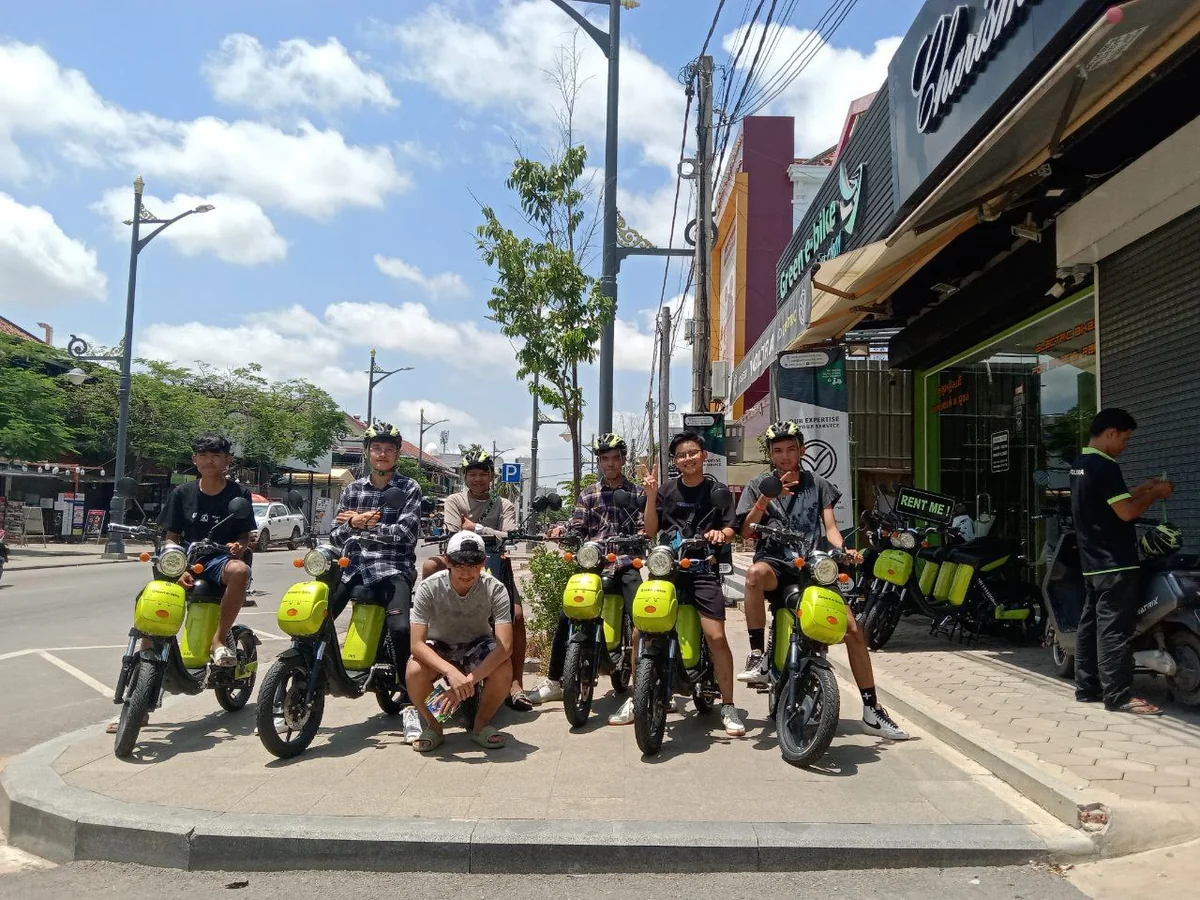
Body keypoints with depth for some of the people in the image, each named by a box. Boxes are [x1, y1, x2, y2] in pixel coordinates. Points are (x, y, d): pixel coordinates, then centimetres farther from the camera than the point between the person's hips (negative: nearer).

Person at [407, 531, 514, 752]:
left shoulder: (495, 590, -24)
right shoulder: (429, 588, -24)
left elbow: (505, 645, -31)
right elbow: (417, 644, -28)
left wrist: (470, 678, -44)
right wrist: (450, 671, -45)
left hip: (477, 647, 0)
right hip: (438, 647, 0)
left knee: (503, 671, -32)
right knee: (414, 671, -33)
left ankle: (481, 723, -1)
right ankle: (433, 726, -2)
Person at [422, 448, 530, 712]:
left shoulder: (504, 506, 13)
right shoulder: (454, 501, 9)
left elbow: (508, 538, -4)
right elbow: (455, 536, -8)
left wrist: (475, 528, -10)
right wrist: (490, 536, -22)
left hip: (495, 566, 1)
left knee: (517, 616, -17)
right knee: (430, 566, -32)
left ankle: (515, 684, -13)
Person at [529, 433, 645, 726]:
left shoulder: (637, 493, 12)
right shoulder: (588, 495, 15)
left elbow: (645, 529, 5)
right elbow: (576, 530, 7)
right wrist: (561, 531, -15)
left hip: (626, 565, -2)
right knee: (566, 617, -10)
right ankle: (554, 681, 10)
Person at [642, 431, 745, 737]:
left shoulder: (718, 490, 9)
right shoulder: (667, 490, 11)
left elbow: (730, 529, 5)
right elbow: (651, 531, 5)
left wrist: (721, 533, -17)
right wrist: (651, 497, -8)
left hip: (704, 569, -2)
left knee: (716, 637, -12)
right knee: (640, 634, -3)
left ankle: (728, 706, 1)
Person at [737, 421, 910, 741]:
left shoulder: (818, 484, 17)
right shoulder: (759, 485, 10)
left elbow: (830, 527, 9)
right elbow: (747, 532, 1)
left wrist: (843, 550, -13)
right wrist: (766, 498, -14)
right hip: (775, 562, -2)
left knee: (852, 629, -8)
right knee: (755, 573, -39)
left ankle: (871, 710, 5)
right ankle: (758, 656, -29)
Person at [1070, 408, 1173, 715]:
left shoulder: (1079, 465, 14)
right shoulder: (1105, 466, -17)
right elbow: (1126, 512, -20)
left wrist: (1144, 489, 16)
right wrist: (1155, 494, -5)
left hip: (1092, 561, 10)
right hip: (1115, 563, -10)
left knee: (1090, 623, 11)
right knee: (1115, 628, -7)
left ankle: (1087, 687, 17)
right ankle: (1118, 695, -4)